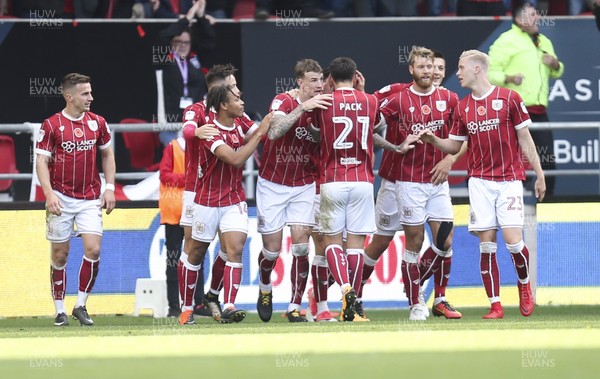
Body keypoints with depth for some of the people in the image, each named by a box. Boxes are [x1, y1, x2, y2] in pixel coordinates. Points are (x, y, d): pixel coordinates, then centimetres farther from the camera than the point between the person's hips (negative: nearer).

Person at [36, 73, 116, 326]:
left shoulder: (97, 123, 5)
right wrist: (49, 193, -19)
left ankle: (81, 306, 4)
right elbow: (41, 161, -7)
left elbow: (107, 155, 16)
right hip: (61, 199, -3)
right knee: (60, 255, 2)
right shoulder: (51, 125, -6)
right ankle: (60, 310, 12)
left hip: (90, 199, 3)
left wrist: (109, 188, 6)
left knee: (93, 249, -10)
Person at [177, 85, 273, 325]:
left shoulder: (238, 124, 2)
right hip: (208, 203, -5)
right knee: (196, 254, 9)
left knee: (235, 249, -15)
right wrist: (260, 133, -25)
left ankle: (228, 308, -22)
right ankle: (186, 308, 25)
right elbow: (236, 159, -29)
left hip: (234, 201, 5)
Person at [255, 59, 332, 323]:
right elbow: (274, 132, -32)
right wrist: (302, 108, -42)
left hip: (304, 186, 3)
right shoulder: (284, 102, -15)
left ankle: (295, 307, -3)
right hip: (272, 184, -3)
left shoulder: (323, 108, -2)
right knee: (272, 248, 2)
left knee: (300, 245, -10)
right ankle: (265, 289, 33)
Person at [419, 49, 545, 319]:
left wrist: (539, 175, 0)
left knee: (513, 241, -13)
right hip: (480, 182, 3)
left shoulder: (509, 98, -2)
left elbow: (525, 140, 1)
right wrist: (432, 139, -3)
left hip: (509, 180, -3)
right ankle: (495, 305, 3)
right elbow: (454, 145, 16)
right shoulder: (463, 107, 9)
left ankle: (524, 284, 16)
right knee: (486, 245, -2)